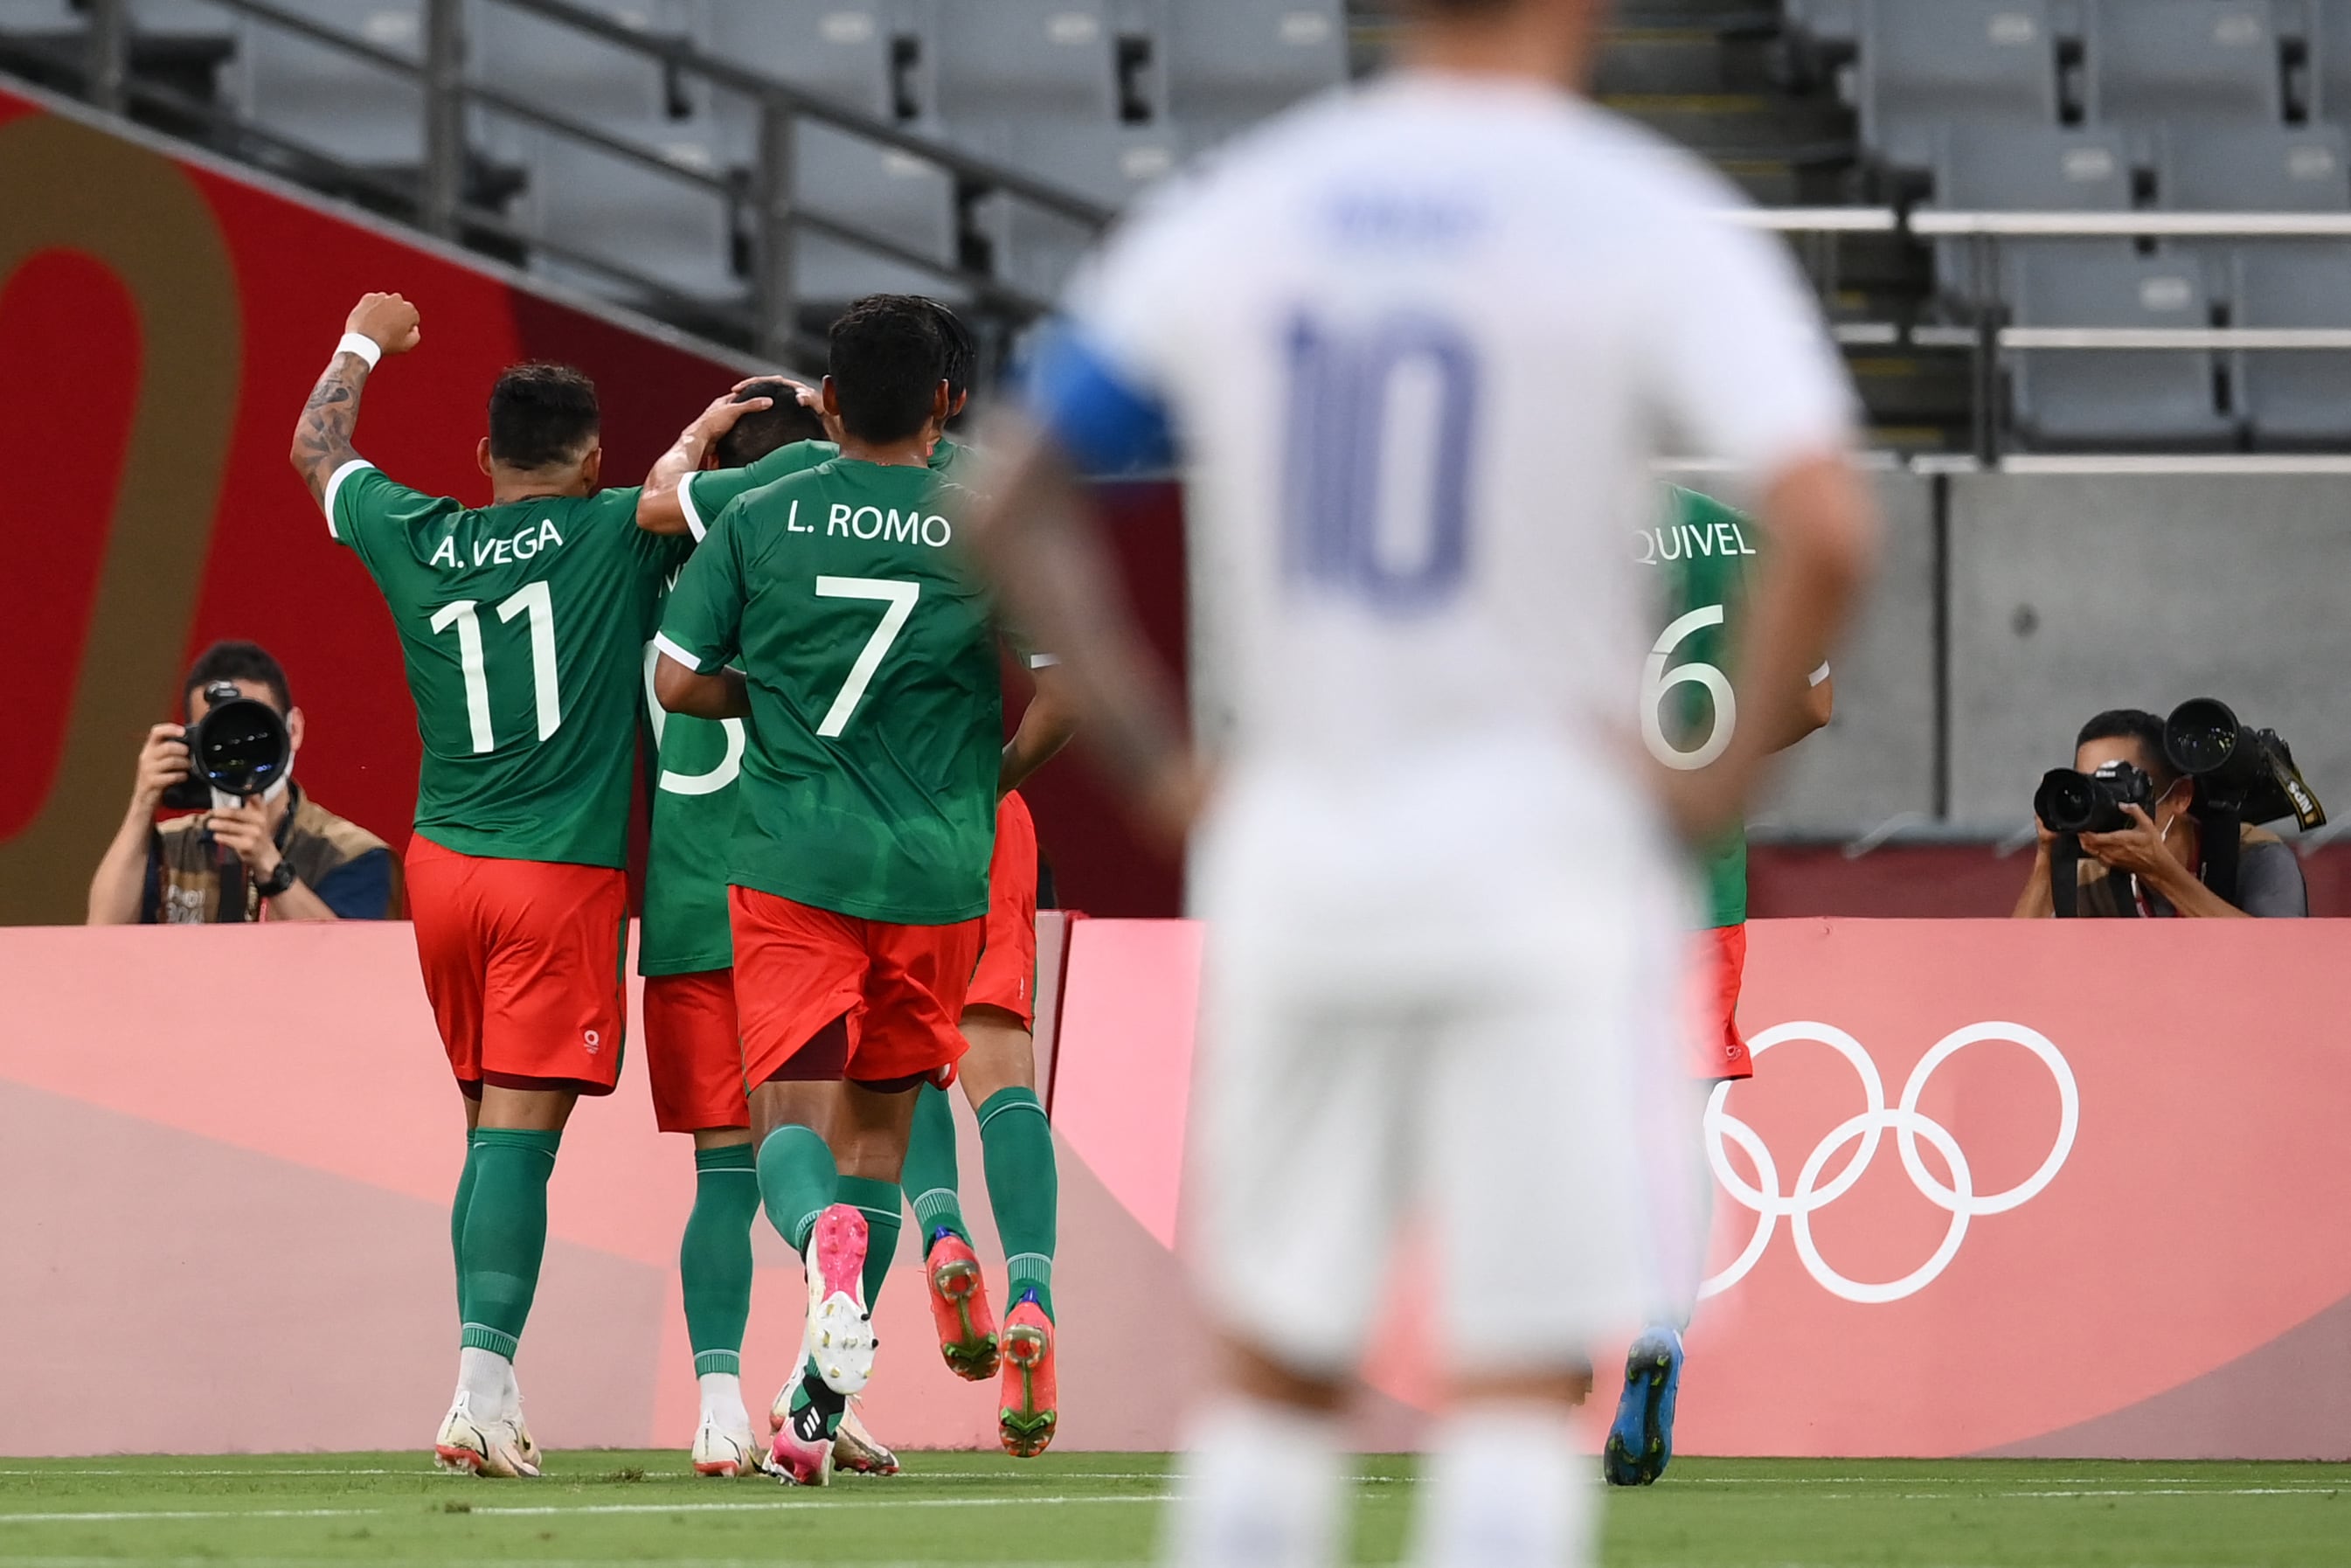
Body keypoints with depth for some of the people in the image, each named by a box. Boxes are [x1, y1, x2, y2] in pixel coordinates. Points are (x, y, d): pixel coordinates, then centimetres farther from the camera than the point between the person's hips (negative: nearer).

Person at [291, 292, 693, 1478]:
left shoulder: (416, 542, 6)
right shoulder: (617, 537, -6)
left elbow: (317, 453, 25)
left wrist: (362, 345, 41)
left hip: (443, 866, 5)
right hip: (561, 874, -5)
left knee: (488, 1123, 15)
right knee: (519, 1133, -9)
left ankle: (488, 1385, 12)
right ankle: (482, 1384, -21)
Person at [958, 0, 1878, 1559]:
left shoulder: (1225, 217, 6)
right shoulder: (1649, 223, -7)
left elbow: (1016, 510, 11)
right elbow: (1828, 529, -20)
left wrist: (1160, 769, 10)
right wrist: (1732, 772, -9)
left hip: (1293, 849, 4)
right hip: (1541, 846, -4)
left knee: (1279, 1367, 14)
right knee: (1522, 1378, -1)